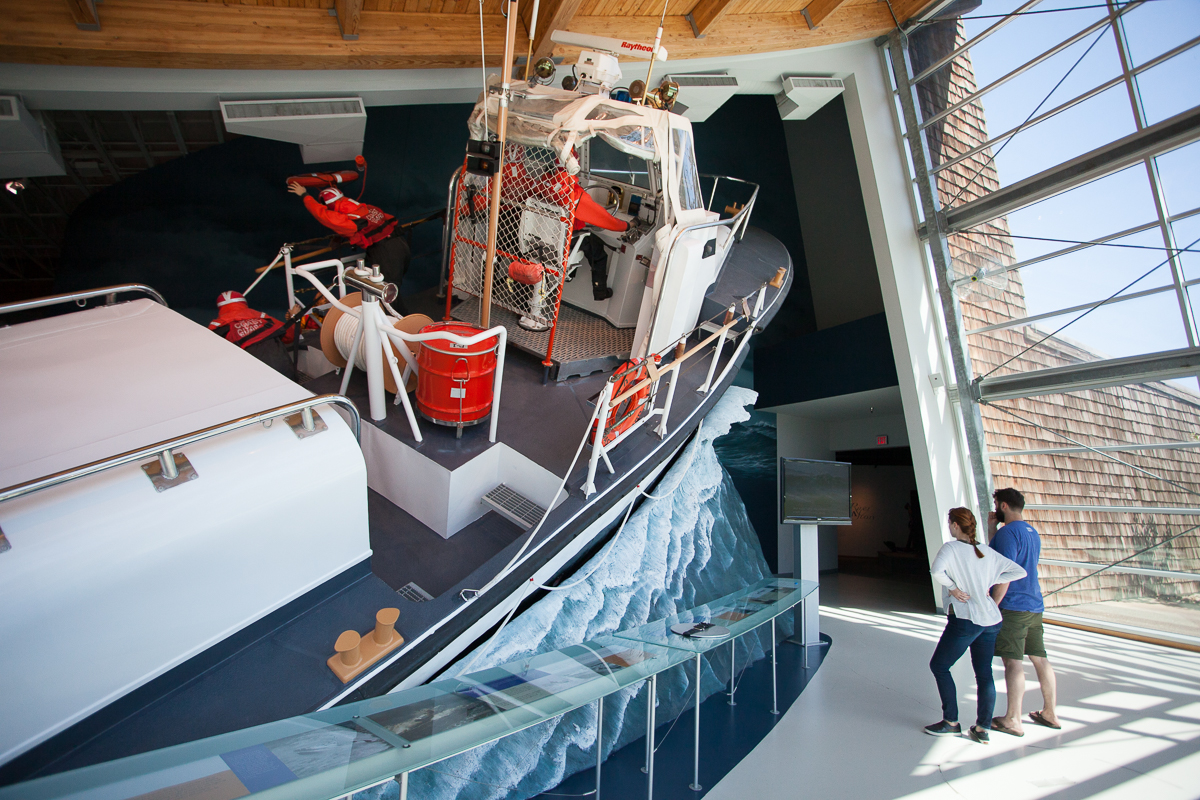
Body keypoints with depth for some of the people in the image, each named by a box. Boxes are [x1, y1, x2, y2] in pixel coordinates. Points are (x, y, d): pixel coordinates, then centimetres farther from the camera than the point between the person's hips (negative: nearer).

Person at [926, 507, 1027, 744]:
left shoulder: (951, 548, -11)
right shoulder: (987, 552, 8)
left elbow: (936, 570, -29)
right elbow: (1019, 572, 9)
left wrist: (953, 588, -12)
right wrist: (990, 583, 6)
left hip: (964, 620, -7)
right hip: (991, 620, 7)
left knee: (939, 665, 7)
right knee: (984, 674, 13)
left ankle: (951, 722, 10)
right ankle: (982, 729, 15)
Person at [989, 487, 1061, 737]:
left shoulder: (1008, 532, -14)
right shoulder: (1032, 532, 15)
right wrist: (991, 529, 16)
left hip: (1013, 606, -9)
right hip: (1035, 605, 9)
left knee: (1013, 662, -6)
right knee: (1040, 658, 16)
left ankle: (1012, 720, -1)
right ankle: (1050, 713, 26)